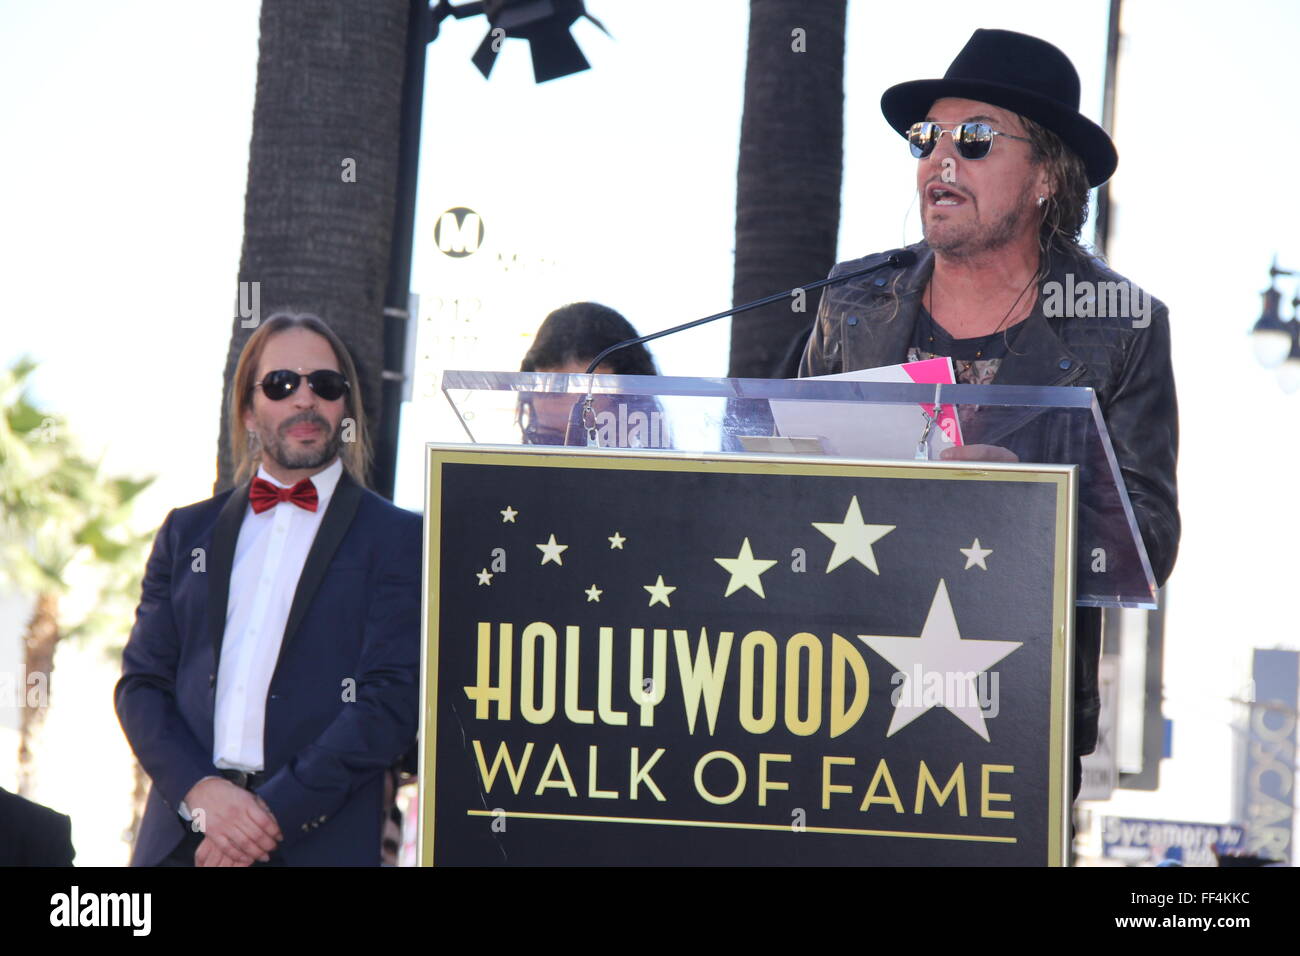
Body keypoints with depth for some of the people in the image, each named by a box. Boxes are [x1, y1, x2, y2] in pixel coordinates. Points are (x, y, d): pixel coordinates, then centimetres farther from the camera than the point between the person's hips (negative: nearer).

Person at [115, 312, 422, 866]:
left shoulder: (400, 539, 4)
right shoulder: (187, 531, 16)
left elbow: (393, 699, -5)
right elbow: (142, 681, 10)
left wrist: (275, 811, -13)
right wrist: (199, 790, -8)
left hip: (319, 841, -3)